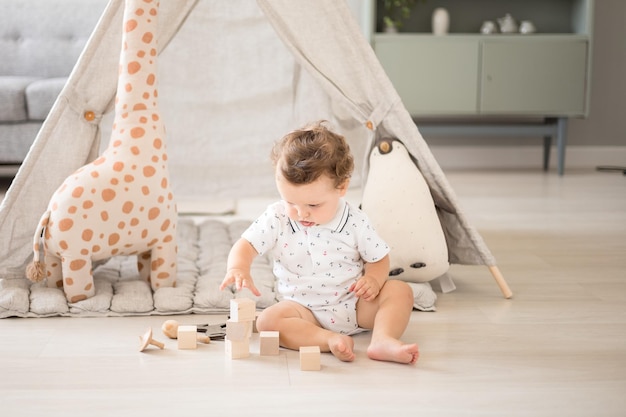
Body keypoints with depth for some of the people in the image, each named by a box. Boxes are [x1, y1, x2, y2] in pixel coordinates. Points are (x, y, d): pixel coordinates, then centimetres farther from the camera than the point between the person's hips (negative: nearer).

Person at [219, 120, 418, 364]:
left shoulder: (355, 223, -8)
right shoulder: (276, 219, -7)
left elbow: (378, 258, 3)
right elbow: (246, 245, -9)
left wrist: (373, 280, -20)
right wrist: (238, 268, -33)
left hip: (356, 306, 1)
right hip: (303, 310, 0)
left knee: (399, 290, -19)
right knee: (268, 320, -29)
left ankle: (383, 340, -37)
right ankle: (331, 340, -41)